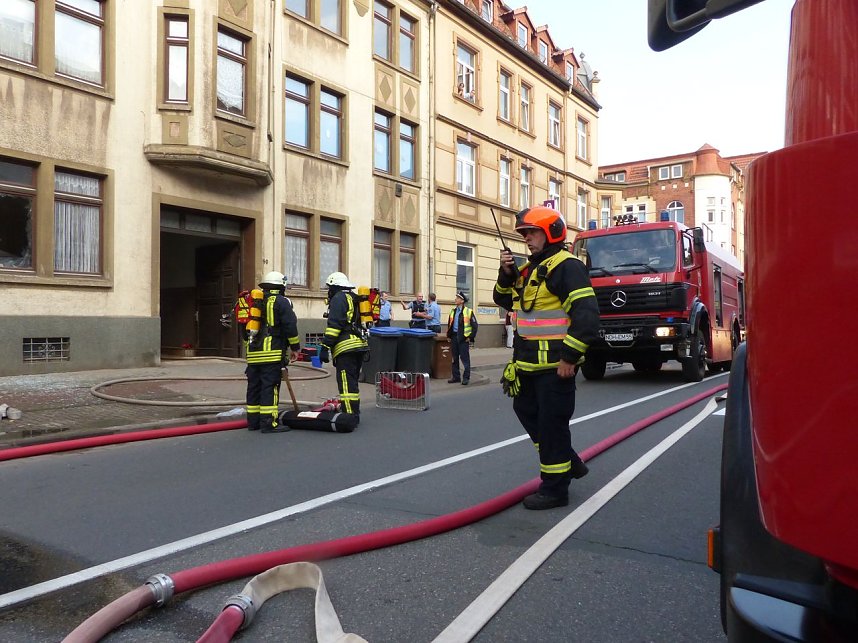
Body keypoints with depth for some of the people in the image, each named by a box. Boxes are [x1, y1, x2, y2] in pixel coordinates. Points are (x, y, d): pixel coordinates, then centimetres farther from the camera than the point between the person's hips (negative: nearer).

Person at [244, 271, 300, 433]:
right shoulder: (281, 302, -2)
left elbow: (245, 328, 24)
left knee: (254, 387, 11)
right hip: (272, 353, -7)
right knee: (270, 387, -7)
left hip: (253, 353, 7)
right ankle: (269, 423, -9)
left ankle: (253, 421, 17)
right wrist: (295, 347, -1)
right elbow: (290, 325, -9)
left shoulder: (254, 302, 19)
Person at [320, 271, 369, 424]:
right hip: (360, 345, 10)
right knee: (352, 382, 16)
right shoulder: (354, 298, 24)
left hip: (346, 348, -10)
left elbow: (334, 324, -15)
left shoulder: (339, 298, -5)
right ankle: (355, 414, 22)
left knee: (346, 383, -10)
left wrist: (325, 347, -16)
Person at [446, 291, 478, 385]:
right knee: (454, 358, 11)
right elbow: (449, 324, 22)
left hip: (463, 338, -6)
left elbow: (475, 326, -6)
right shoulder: (453, 311, 13)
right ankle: (456, 376, 19)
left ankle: (466, 377, 5)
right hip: (454, 337, 6)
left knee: (465, 358, -2)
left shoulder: (468, 312, -6)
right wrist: (449, 335, 13)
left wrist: (471, 337, -9)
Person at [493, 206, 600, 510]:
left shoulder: (566, 266, -14)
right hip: (528, 363, 10)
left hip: (555, 365, -10)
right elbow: (505, 300, 22)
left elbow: (586, 314, -22)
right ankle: (568, 462, 35)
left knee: (551, 425, -2)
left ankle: (554, 488, 12)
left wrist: (570, 357, -23)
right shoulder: (528, 268, 15)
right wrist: (507, 274, 3)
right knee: (527, 413, 20)